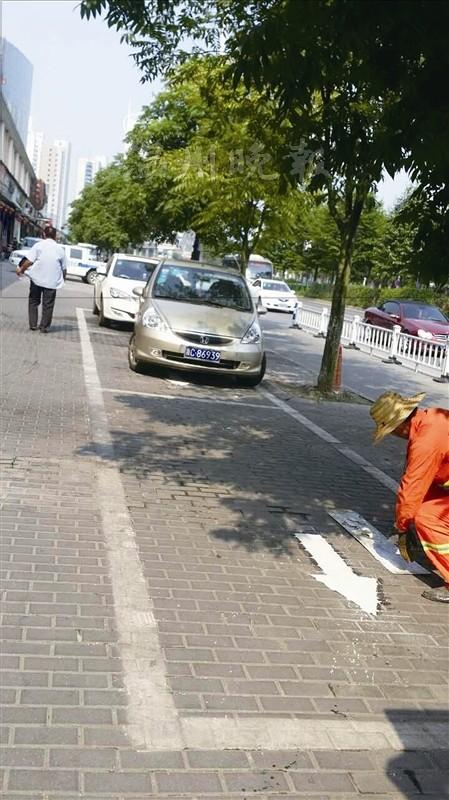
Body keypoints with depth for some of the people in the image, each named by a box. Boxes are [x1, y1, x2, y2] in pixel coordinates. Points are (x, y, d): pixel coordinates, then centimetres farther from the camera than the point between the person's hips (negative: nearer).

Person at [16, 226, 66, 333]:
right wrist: (63, 278, 22)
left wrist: (21, 269, 5)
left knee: (33, 302, 15)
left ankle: (33, 325, 13)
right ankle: (44, 327, 9)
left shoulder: (38, 245, -4)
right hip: (52, 282, 1)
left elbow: (29, 261, -10)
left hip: (37, 279, 0)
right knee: (48, 305, 8)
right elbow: (64, 268, 6)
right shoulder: (60, 249, 2)